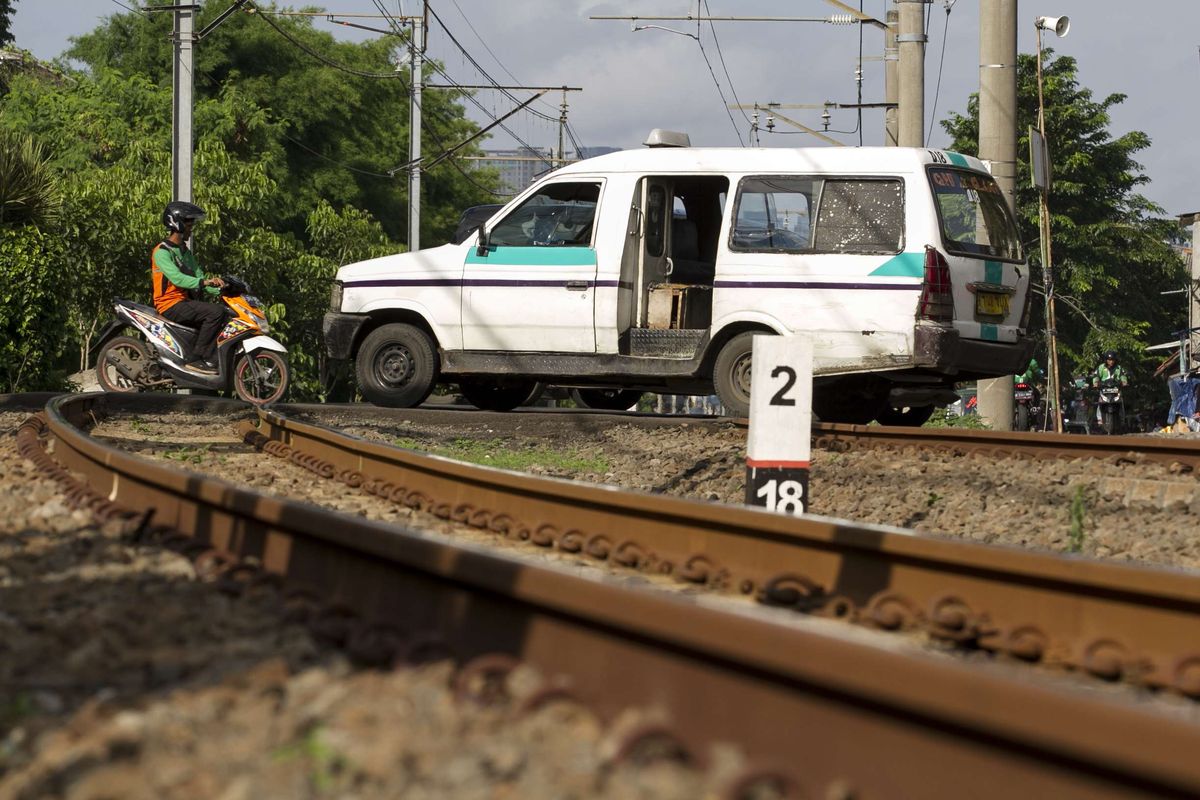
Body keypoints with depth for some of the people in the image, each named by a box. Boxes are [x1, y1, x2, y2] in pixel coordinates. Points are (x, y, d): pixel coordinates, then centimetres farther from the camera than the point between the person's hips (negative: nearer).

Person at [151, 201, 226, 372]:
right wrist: (203, 282, -37)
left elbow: (198, 277, 14)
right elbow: (176, 278, -25)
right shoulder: (162, 251, -10)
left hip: (186, 302, 9)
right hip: (170, 305, -9)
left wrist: (218, 289, -4)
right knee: (215, 312, -27)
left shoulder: (186, 252, 21)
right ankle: (198, 359, -26)